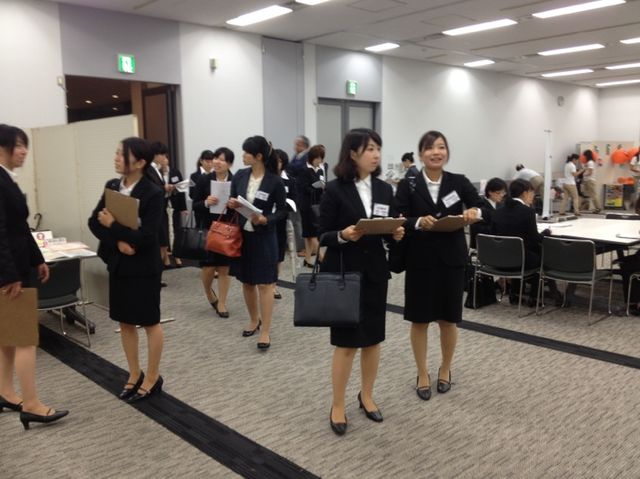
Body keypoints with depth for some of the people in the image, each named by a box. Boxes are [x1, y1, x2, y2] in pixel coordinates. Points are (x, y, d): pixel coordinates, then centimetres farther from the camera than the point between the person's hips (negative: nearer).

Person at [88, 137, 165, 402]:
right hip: (117, 263, 7)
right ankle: (135, 374, 30)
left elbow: (147, 236, -21)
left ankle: (152, 377, 22)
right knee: (125, 321, 15)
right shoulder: (112, 186, 4)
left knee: (149, 322, 7)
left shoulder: (153, 193, -16)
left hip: (143, 267, -6)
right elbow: (94, 222, 0)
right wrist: (118, 241, -15)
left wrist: (113, 226, -20)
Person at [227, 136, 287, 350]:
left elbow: (282, 210, -4)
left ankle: (265, 332, 8)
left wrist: (265, 219, -21)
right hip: (241, 234, 5)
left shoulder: (274, 181, -11)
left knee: (265, 284, 0)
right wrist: (232, 204, -13)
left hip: (264, 238, -5)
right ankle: (254, 320, 35)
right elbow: (233, 203, 10)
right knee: (246, 281, 15)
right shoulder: (240, 176, 1)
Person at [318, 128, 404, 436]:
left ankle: (366, 396, 32)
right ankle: (337, 406, 17)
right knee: (346, 342, 1)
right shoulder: (335, 189, -8)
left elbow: (391, 229, 10)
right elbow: (323, 235, -7)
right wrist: (343, 235, -26)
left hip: (375, 272, 5)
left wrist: (397, 234, -11)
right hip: (343, 272, -5)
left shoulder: (385, 189, 6)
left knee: (373, 339, 13)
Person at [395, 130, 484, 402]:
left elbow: (481, 207, -10)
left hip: (452, 259, 1)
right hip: (420, 260, -1)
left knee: (449, 319, 11)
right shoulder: (408, 185, -4)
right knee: (419, 319, 8)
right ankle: (422, 374, 26)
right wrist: (419, 223, -31)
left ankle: (445, 369, 34)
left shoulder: (459, 182, 1)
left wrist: (475, 212, -32)